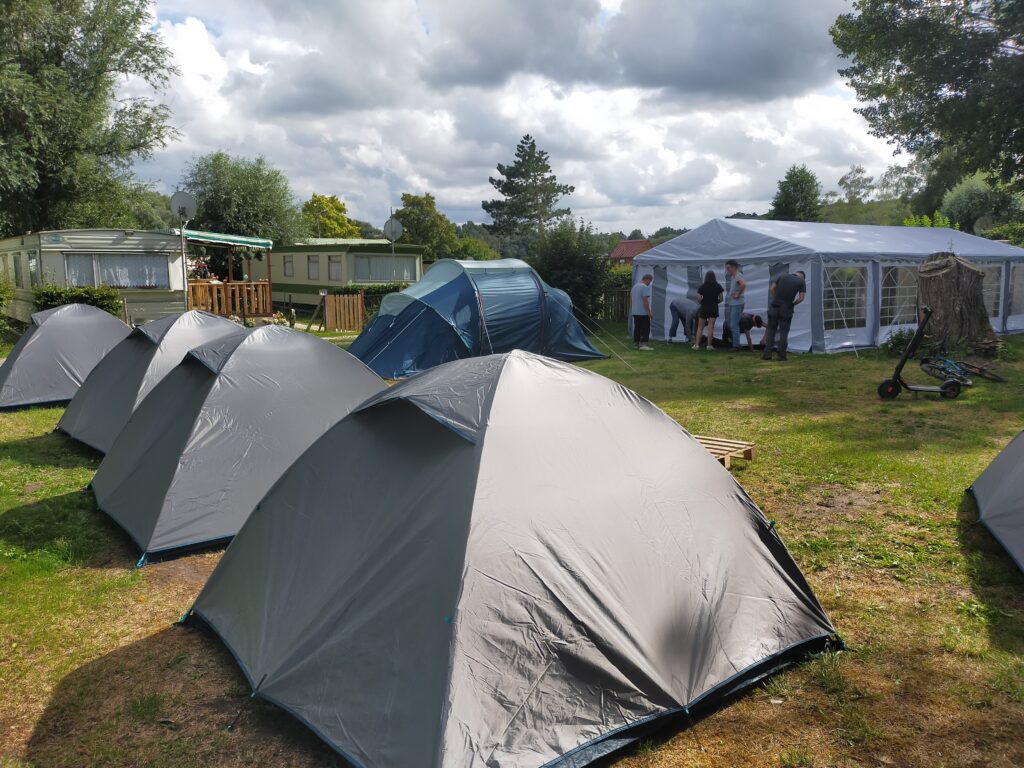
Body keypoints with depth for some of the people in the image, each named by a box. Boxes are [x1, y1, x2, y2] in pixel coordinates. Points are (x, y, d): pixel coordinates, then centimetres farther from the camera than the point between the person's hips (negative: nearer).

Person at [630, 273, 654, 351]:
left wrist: (631, 309, 28)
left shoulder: (634, 286, 15)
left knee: (637, 328, 12)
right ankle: (643, 344, -15)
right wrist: (649, 312, -17)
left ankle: (637, 344, 16)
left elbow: (631, 299, 21)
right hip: (643, 313, -9)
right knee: (645, 329, -8)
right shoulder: (645, 287, -13)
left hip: (635, 312, 9)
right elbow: (645, 301, -20)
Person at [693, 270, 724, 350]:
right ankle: (709, 345, 0)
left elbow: (699, 299, -11)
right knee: (711, 327, 2)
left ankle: (697, 344, 1)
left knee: (700, 328, 6)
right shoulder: (718, 286, -1)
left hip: (704, 308, -1)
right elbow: (721, 298, 0)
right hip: (714, 308, 1)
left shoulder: (702, 286, -7)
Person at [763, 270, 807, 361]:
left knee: (771, 330, 9)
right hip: (786, 309, -2)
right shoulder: (802, 281, 3)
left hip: (774, 307, 2)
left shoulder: (783, 277, 11)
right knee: (784, 332, 7)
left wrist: (775, 300, 11)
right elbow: (801, 298, -6)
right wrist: (792, 304, 6)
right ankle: (782, 355, 5)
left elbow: (771, 289, 7)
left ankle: (767, 354, 4)